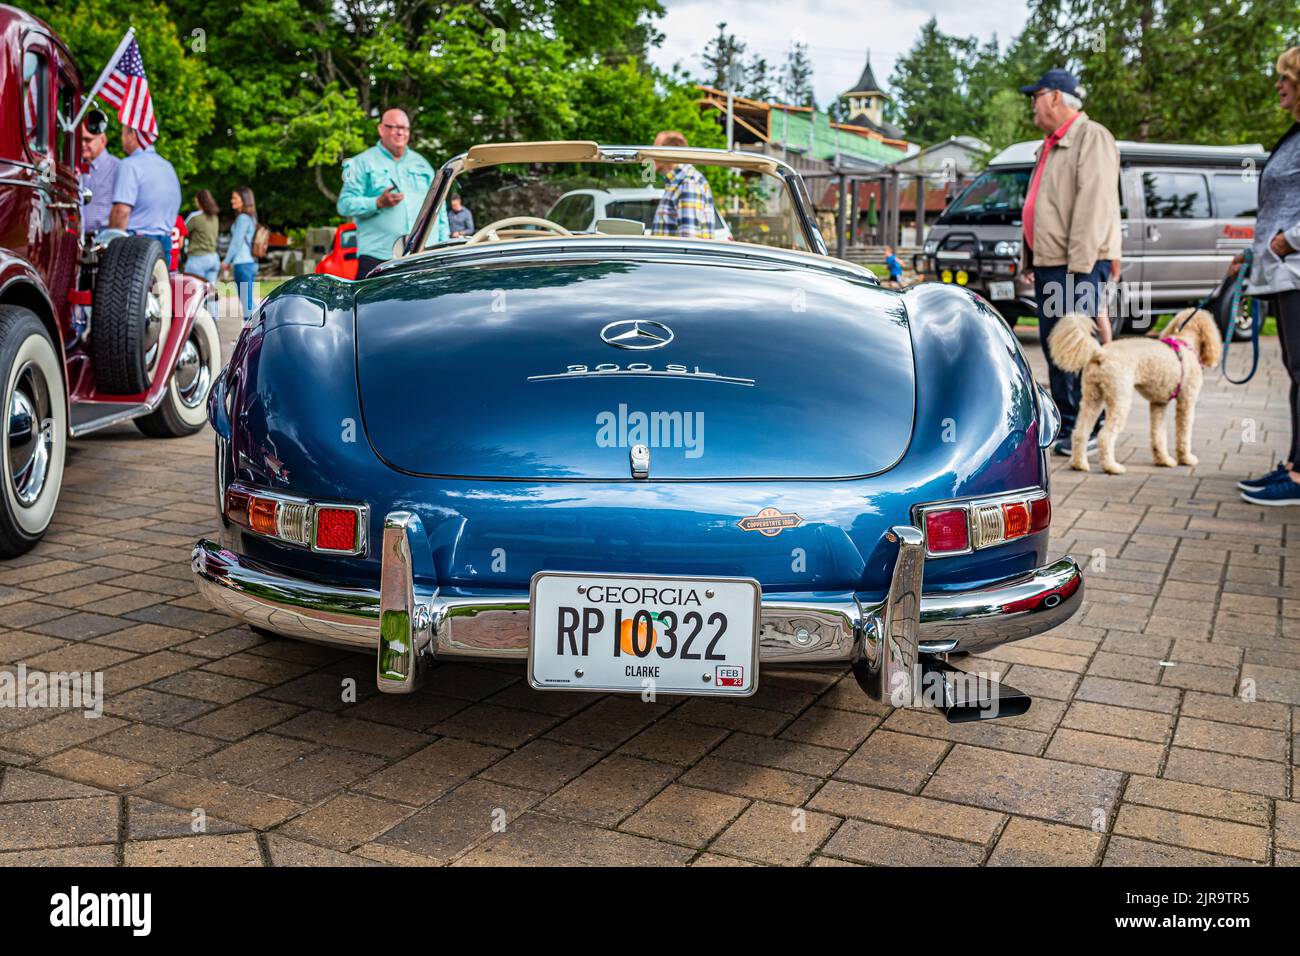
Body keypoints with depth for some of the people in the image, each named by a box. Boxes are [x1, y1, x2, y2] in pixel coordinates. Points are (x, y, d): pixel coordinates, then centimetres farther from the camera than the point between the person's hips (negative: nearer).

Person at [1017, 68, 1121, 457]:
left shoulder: (1092, 137, -8)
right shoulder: (1051, 145, 22)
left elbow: (1094, 203, -17)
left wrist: (1079, 264, -23)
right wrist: (1029, 259, 19)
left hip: (1077, 264, -10)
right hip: (1048, 263, 10)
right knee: (1053, 346, 10)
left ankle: (1091, 428, -3)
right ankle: (1066, 424, 17)